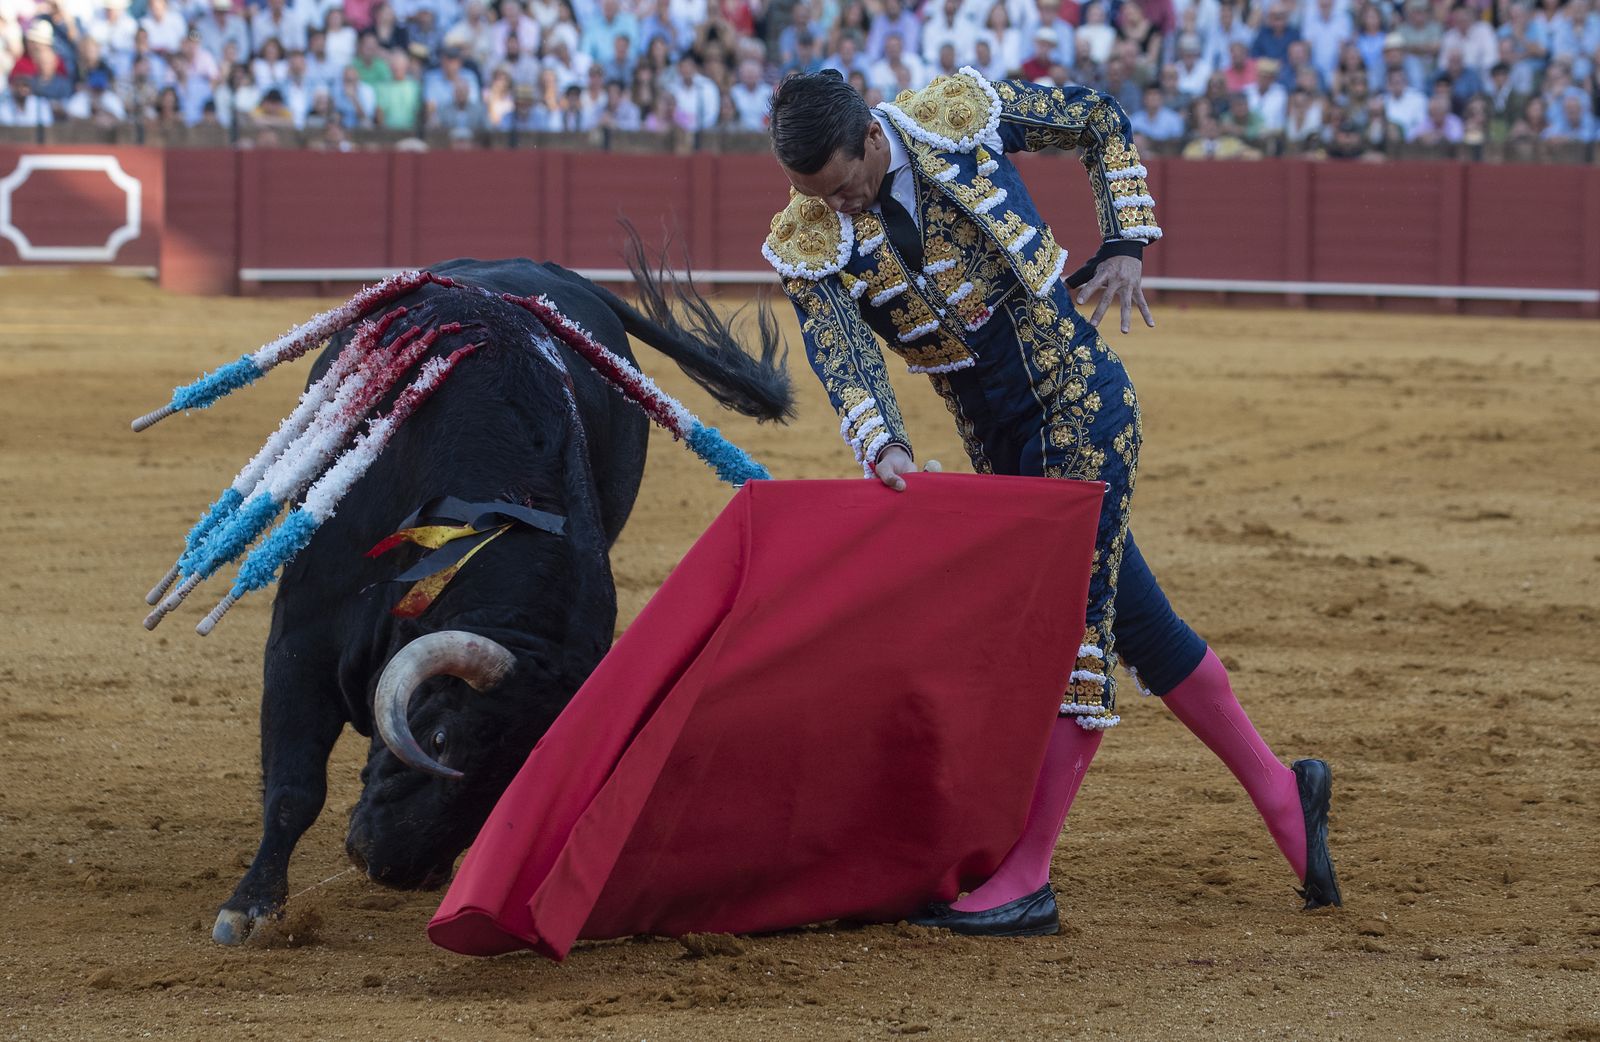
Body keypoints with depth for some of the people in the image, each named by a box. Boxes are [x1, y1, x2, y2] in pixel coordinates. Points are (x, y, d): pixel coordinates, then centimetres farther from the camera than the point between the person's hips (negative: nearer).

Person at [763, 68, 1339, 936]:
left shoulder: (961, 113, -12)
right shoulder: (808, 247, -8)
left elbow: (1103, 122, 3)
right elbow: (844, 365, -22)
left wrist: (1126, 244, -8)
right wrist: (881, 447, -42)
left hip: (1081, 399, -5)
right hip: (997, 442, 5)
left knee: (1078, 625, -10)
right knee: (1132, 619, 12)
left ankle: (1025, 876, -10)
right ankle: (1278, 791, 27)